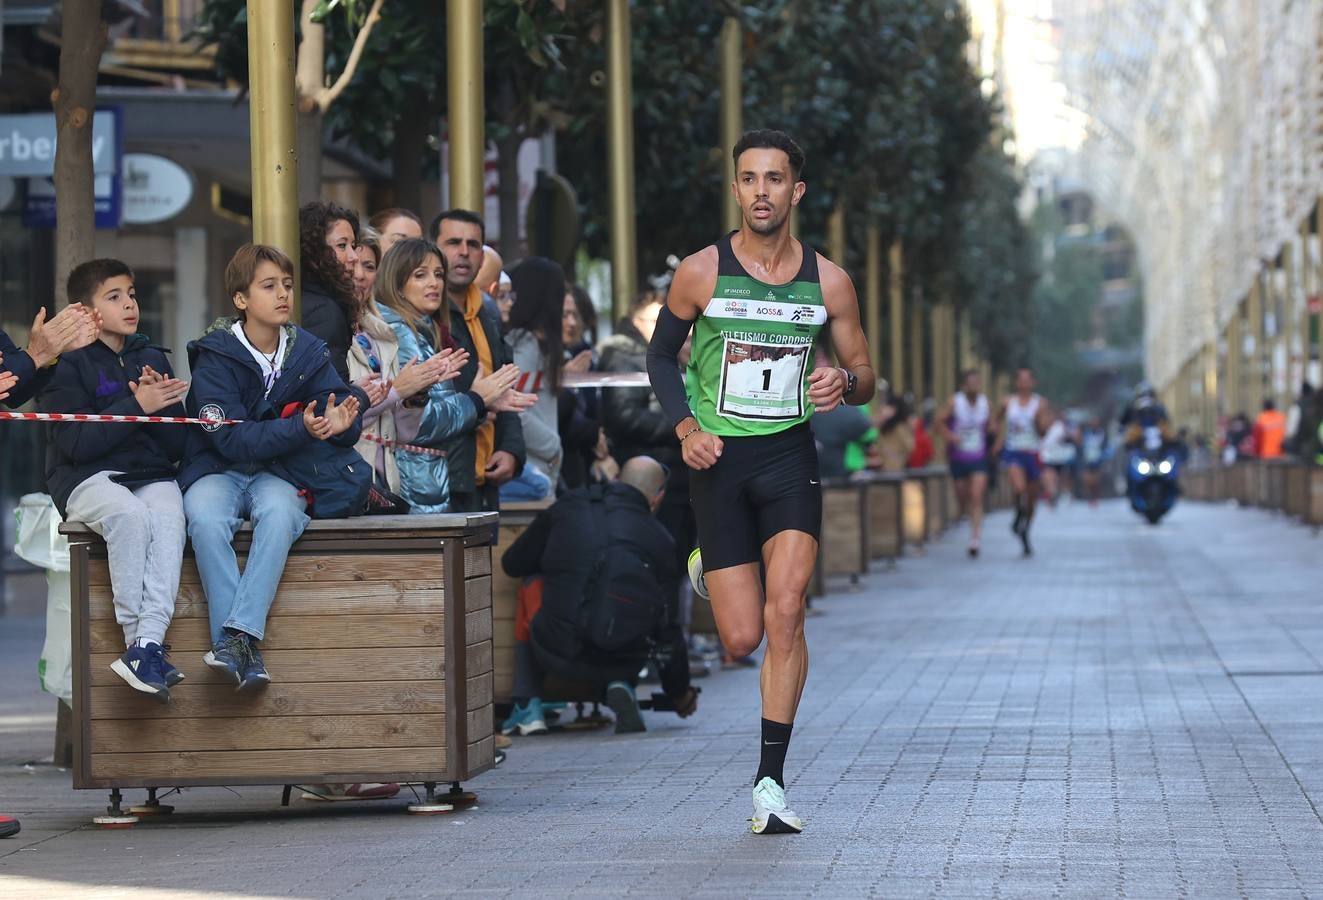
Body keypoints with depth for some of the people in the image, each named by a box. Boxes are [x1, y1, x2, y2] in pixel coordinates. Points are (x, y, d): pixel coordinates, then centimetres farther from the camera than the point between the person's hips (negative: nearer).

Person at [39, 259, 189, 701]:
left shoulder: (152, 358, 16)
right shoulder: (67, 364, 1)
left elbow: (177, 445, 13)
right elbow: (78, 444, -11)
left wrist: (161, 404, -6)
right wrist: (138, 407, -15)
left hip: (152, 476, 4)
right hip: (88, 479, -3)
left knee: (168, 517, -31)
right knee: (130, 513, -36)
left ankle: (148, 644, -42)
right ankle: (136, 639, -31)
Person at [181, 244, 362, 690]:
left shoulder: (309, 352, 4)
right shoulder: (216, 356, -7)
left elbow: (347, 425, -2)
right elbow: (230, 437, -18)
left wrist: (340, 423, -28)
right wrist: (300, 429, -31)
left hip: (275, 471, 2)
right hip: (217, 469, -2)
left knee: (279, 513, -34)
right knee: (206, 519, -35)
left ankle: (239, 635, -40)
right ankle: (240, 650, -36)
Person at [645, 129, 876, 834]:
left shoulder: (828, 281, 1)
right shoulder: (701, 272, -2)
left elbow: (864, 374, 11)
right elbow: (661, 355, 11)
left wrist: (845, 385, -14)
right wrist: (685, 427, -5)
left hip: (790, 454, 0)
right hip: (720, 459, 0)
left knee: (785, 611, -19)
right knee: (742, 639, -2)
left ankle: (770, 780, -12)